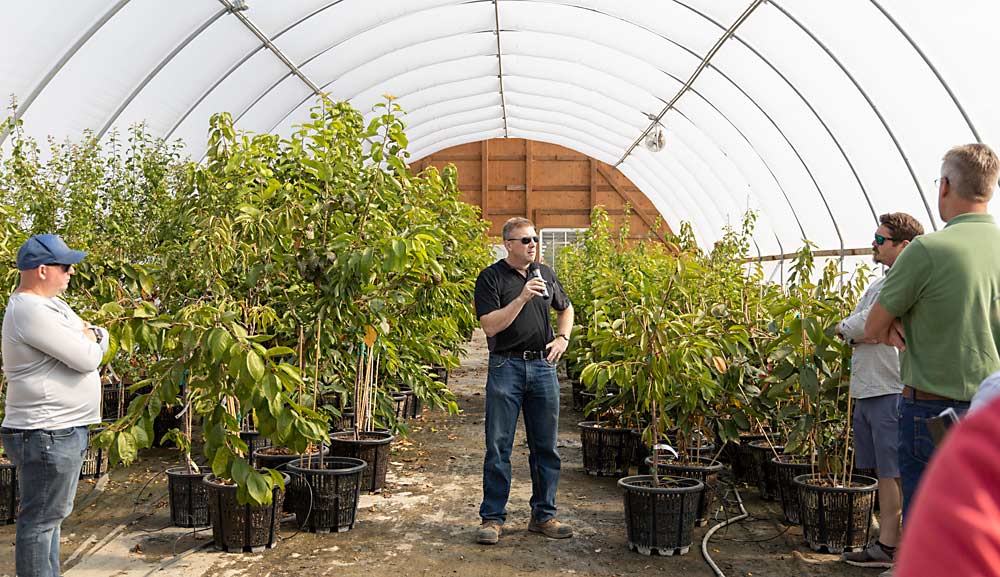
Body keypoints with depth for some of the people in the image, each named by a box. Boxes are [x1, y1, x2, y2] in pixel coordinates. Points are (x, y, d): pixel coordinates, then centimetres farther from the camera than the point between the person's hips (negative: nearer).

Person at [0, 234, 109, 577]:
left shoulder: (50, 303, 12)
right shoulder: (31, 312, -20)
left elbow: (101, 342, 14)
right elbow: (88, 358, -23)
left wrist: (90, 335, -8)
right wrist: (88, 339, -1)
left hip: (63, 430, 11)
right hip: (46, 434, -11)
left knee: (54, 514, 19)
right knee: (41, 520, -2)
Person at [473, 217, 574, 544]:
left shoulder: (545, 274, 12)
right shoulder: (491, 277, -3)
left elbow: (565, 309, 27)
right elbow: (490, 325, -14)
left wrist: (562, 338, 10)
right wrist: (522, 298, -21)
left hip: (543, 366, 5)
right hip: (506, 367, -4)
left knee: (545, 447, 9)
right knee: (498, 447, -1)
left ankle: (544, 515, 20)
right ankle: (492, 517, 9)